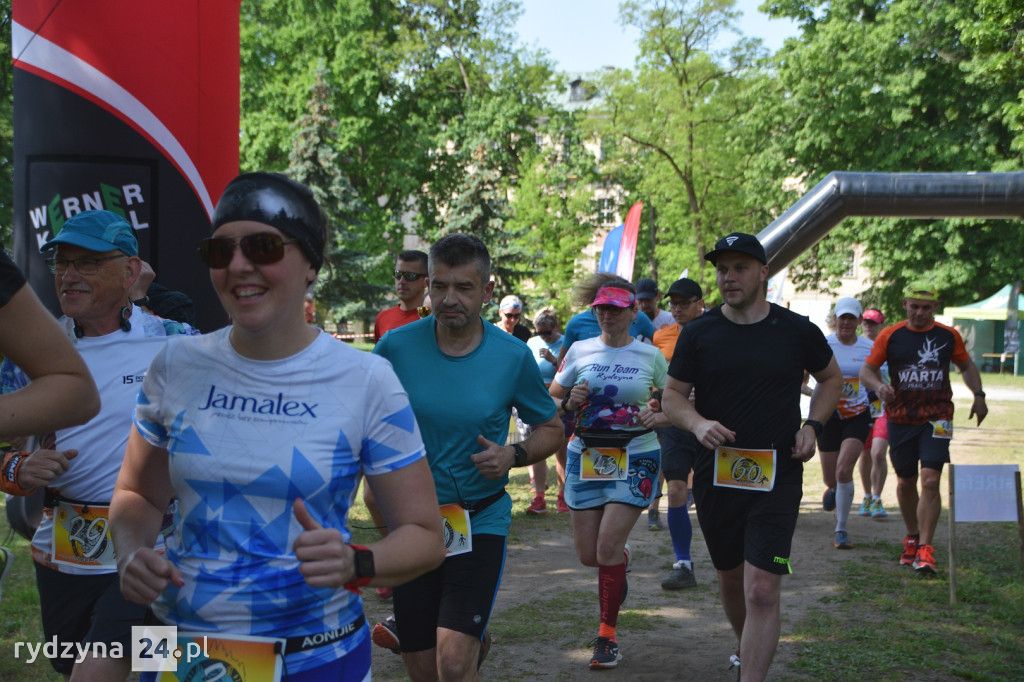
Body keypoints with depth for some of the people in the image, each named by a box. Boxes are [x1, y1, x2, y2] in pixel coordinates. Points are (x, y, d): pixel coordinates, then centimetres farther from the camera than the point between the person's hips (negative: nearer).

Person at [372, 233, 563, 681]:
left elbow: (550, 429, 6)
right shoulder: (396, 347, -7)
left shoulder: (512, 356, -7)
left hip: (480, 522, -2)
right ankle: (475, 641, 41)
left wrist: (513, 455, -14)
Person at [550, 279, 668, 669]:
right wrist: (569, 403, -12)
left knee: (608, 548, -11)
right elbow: (550, 402, 10)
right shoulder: (579, 351, 4)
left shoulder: (650, 356, 1)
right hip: (586, 457, 3)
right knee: (589, 556, 7)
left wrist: (657, 419, -13)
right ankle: (620, 565, 44)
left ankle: (608, 634, 7)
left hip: (634, 460, -3)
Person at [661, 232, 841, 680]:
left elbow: (830, 378, 16)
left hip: (778, 476, -2)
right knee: (729, 579, 20)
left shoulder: (798, 331, -1)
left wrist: (812, 425, -1)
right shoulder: (698, 333, 0)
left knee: (762, 590, -13)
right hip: (716, 473, 3)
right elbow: (672, 396, 3)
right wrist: (698, 424, -18)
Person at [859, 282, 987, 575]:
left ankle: (925, 549, -10)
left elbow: (966, 366, 19)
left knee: (930, 481, -14)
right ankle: (912, 537, 33)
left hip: (937, 418, -1)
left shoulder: (949, 336, 4)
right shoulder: (890, 336, -1)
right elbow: (866, 369, 1)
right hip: (901, 419, 1)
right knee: (905, 483, 12)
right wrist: (879, 386, -21)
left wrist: (978, 395, 5)